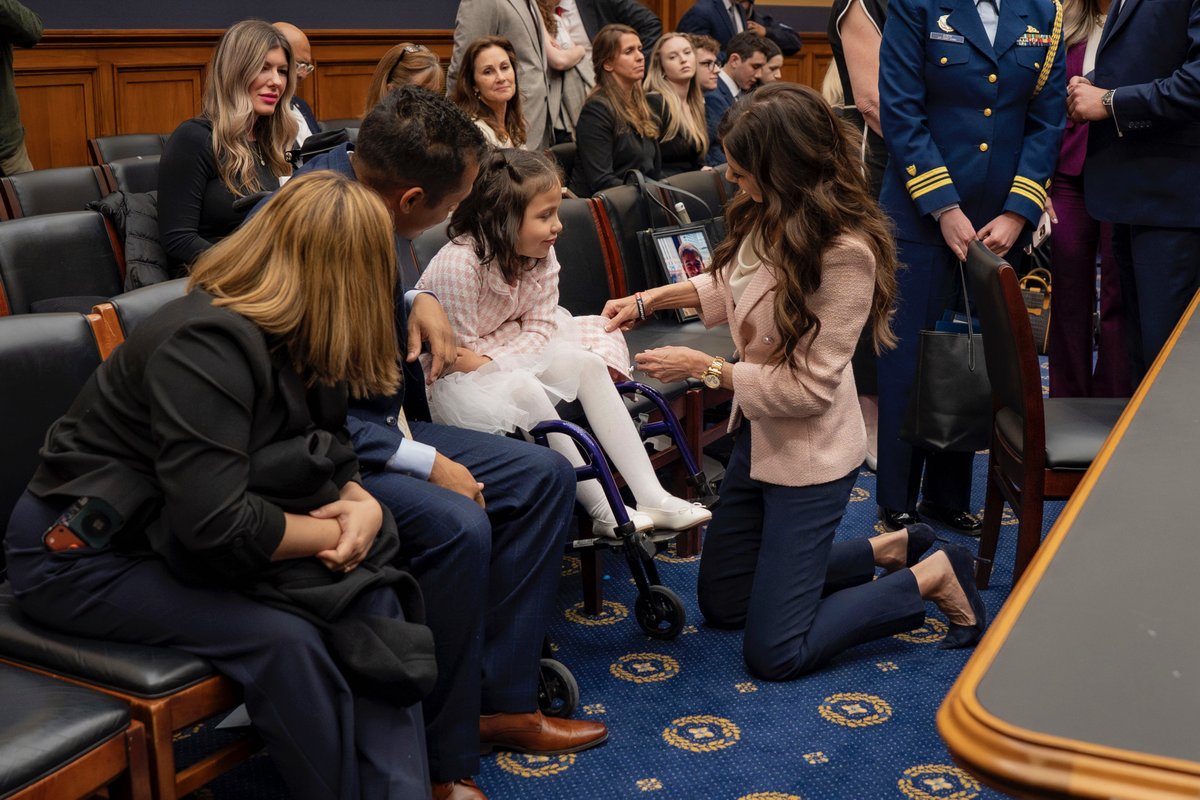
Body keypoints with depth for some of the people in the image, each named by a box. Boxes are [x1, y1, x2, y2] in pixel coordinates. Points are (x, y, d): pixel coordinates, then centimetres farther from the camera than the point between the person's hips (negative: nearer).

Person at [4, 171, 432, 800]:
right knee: (285, 641, -28)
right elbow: (215, 527, -33)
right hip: (84, 557, -8)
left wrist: (359, 501, -15)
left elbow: (328, 448, 8)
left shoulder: (293, 336, -1)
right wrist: (335, 530, -19)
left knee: (369, 598, -10)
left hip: (173, 536, 8)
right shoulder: (209, 345, -28)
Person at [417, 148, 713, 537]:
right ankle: (602, 511, -23)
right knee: (524, 391, -32)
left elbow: (539, 329, -10)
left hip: (511, 351, 8)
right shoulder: (458, 264, -29)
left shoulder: (541, 256, -7)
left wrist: (490, 361, -24)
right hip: (447, 371, -8)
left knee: (588, 363, -8)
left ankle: (651, 496, -12)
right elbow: (461, 348, -22)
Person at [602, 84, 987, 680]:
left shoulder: (845, 253, -28)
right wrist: (652, 299, 7)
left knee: (773, 653, -2)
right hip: (758, 435, 8)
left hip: (809, 455, -8)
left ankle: (932, 576, 13)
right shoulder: (767, 218, -6)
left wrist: (704, 368, -20)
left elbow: (809, 387, -24)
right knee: (721, 602, 21)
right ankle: (887, 549, 29)